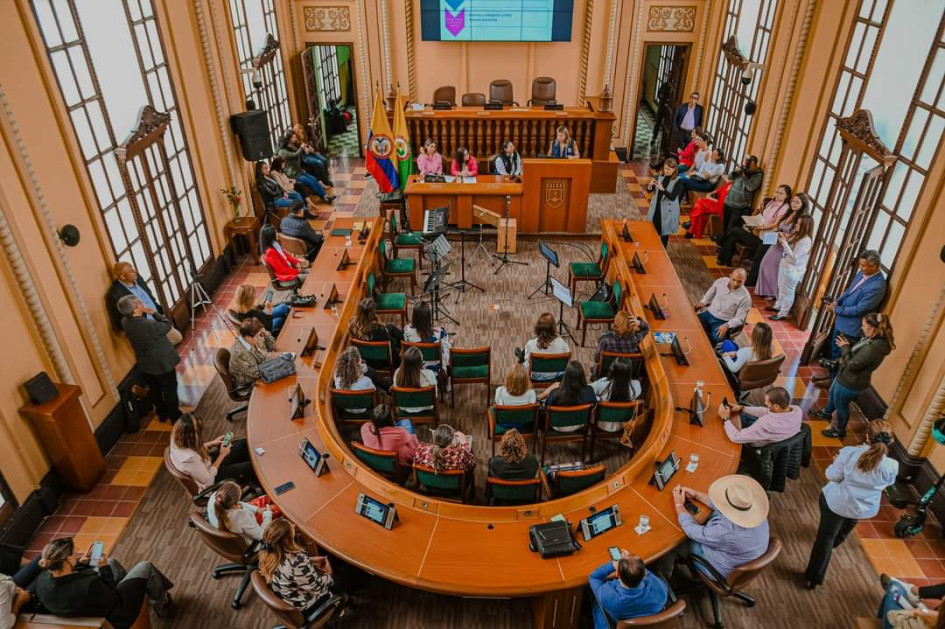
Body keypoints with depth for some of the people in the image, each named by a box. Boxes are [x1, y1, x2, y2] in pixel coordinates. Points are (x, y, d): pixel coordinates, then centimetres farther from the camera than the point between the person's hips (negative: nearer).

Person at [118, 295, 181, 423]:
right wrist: (154, 313, -12)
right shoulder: (150, 325, -35)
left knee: (155, 390, 25)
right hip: (163, 363, -7)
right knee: (170, 391, 12)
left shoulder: (125, 322, -13)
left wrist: (144, 314, -8)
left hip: (145, 365, 7)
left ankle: (162, 414, 43)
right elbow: (168, 325, -16)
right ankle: (175, 418, 27)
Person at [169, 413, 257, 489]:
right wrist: (222, 456, -17)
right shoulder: (189, 458, -42)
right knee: (250, 466, -4)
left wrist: (212, 443, -3)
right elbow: (208, 480, -25)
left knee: (244, 444, 8)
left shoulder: (178, 438, -19)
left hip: (208, 463, 8)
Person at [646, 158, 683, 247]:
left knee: (664, 232, 6)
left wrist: (662, 189, -34)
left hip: (667, 210, -5)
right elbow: (649, 190, 2)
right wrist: (650, 185, -21)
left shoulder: (678, 181, -14)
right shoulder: (660, 177, 0)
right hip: (656, 207, 5)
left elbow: (672, 197, -22)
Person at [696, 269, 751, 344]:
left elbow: (740, 318, -11)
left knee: (716, 338, -31)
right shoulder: (720, 281, -3)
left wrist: (727, 325, -26)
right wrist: (703, 302, 1)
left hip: (723, 322, -4)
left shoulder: (745, 297, -14)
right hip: (709, 313, 4)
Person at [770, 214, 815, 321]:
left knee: (788, 292, 7)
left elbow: (794, 258, -27)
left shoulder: (806, 241, -27)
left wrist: (784, 243, -30)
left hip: (793, 270, -9)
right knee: (781, 288, 25)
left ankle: (782, 314, 20)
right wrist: (784, 239, -4)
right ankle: (778, 306, 44)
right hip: (785, 264, 9)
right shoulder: (797, 234, 0)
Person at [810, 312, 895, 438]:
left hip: (850, 383, -9)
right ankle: (826, 413, 60)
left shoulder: (872, 348, -38)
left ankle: (840, 430, 41)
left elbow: (852, 365, -29)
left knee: (841, 405, 16)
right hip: (846, 377, 9)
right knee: (832, 394, 33)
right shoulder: (875, 340, -7)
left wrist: (845, 348, -20)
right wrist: (848, 345, -4)